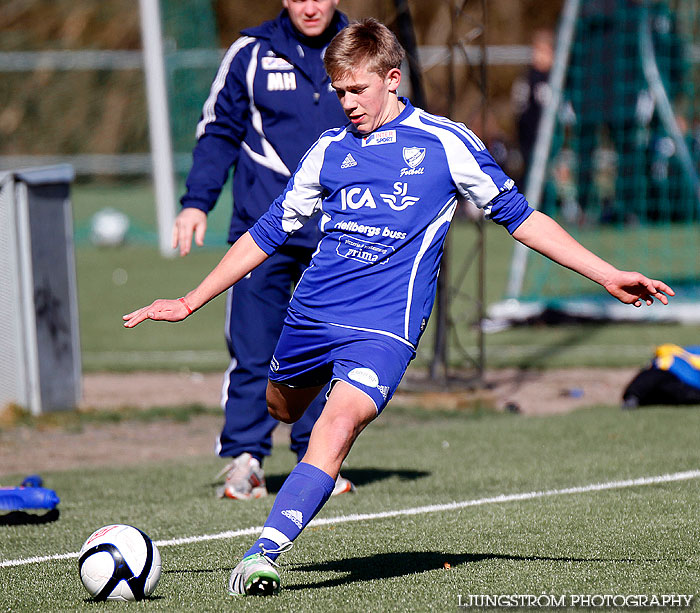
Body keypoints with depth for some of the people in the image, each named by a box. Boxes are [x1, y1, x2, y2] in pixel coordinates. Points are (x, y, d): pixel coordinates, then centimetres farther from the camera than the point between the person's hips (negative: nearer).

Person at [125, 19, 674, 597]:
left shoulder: (445, 142, 2)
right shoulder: (330, 150, 12)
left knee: (338, 424, -24)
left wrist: (607, 275, 4)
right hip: (310, 312, 5)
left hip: (384, 326, -5)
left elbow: (519, 216, 8)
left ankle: (263, 553, -33)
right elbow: (267, 233, 20)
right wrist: (190, 303, 20)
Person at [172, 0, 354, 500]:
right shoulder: (251, 55, 3)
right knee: (253, 351, -6)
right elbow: (218, 133, 8)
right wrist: (196, 203, -1)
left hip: (339, 233, 2)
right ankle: (244, 459, 0)